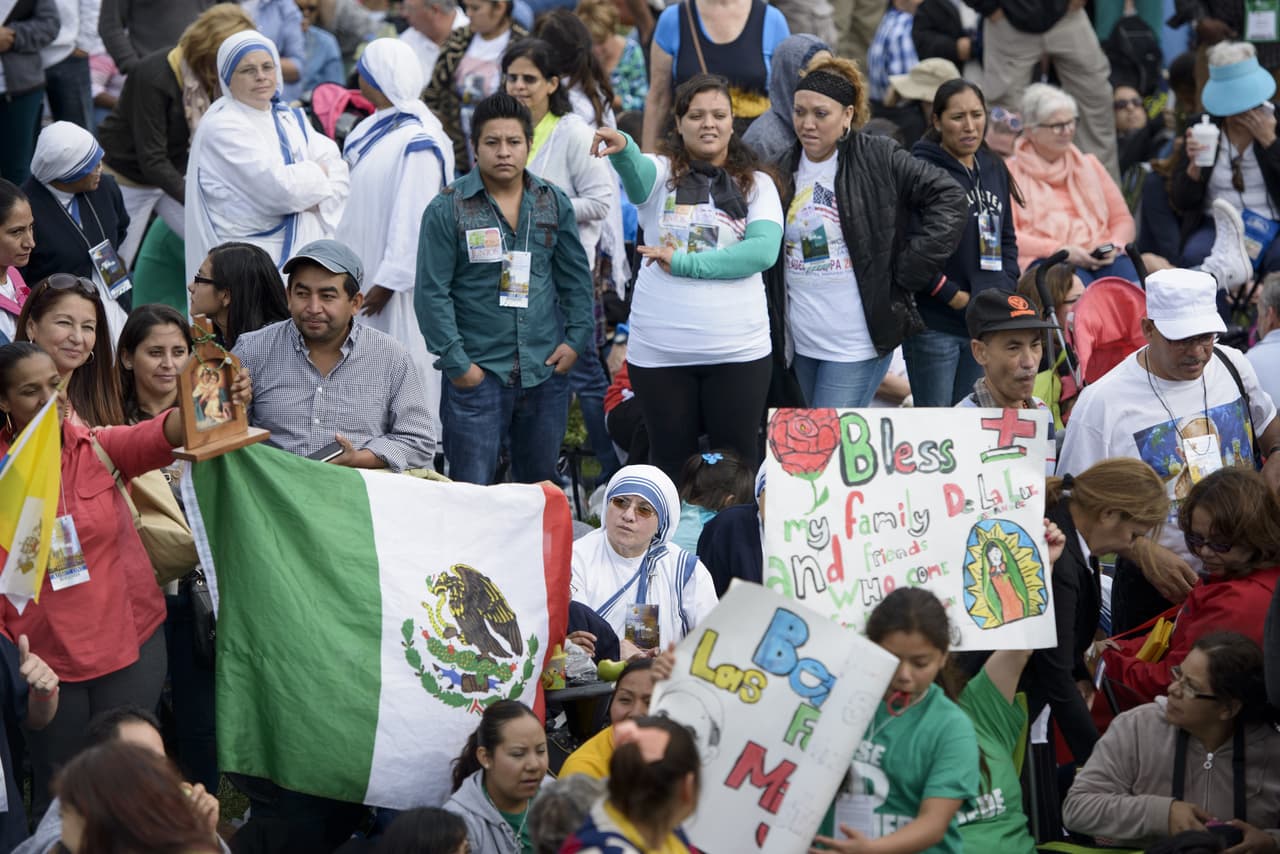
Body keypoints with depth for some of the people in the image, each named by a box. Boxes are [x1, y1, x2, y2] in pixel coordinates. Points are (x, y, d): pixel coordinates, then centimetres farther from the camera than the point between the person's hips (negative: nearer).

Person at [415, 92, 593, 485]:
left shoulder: (553, 203, 8)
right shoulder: (447, 209, -5)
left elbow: (577, 277, 14)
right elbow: (432, 293, -6)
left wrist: (576, 339, 4)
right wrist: (456, 362, -10)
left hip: (546, 372, 4)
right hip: (478, 374, -4)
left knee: (540, 486, 12)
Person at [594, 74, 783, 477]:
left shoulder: (757, 184, 6)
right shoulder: (661, 172, 3)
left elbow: (763, 250, -11)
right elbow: (636, 172, -22)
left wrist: (684, 263, -17)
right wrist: (622, 149, -46)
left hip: (738, 351, 0)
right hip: (658, 350, 0)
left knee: (738, 460, 6)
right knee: (671, 461, 9)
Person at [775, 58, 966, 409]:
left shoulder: (878, 160, -7)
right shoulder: (784, 170, 8)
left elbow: (949, 201, -9)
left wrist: (907, 271, -11)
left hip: (856, 347, -6)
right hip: (799, 343, 6)